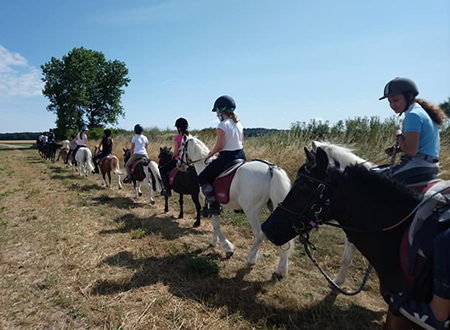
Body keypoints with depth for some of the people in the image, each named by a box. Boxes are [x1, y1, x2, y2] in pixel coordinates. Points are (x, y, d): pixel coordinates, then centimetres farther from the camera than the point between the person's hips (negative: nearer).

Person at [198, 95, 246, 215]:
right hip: (241, 155, 8)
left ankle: (213, 205, 1)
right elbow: (242, 143, 13)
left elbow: (219, 145, -18)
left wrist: (210, 154, -2)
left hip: (226, 158, -8)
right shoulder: (239, 124, 9)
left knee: (203, 178, 5)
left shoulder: (222, 125, -14)